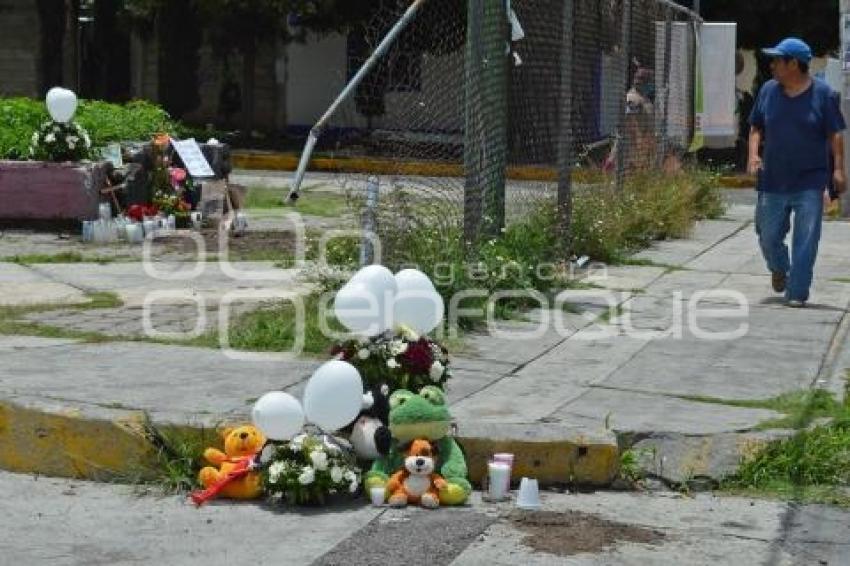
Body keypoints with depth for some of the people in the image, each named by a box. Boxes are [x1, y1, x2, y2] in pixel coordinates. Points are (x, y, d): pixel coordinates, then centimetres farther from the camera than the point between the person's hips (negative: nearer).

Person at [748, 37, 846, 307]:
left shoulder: (822, 93, -4)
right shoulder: (768, 90, 5)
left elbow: (835, 134, -2)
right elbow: (757, 127, 13)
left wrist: (838, 168, -11)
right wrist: (753, 153, -5)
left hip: (810, 183, -3)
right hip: (773, 181, 3)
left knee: (806, 241, -4)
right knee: (768, 237, 9)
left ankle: (797, 293, 2)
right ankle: (779, 270, 40)